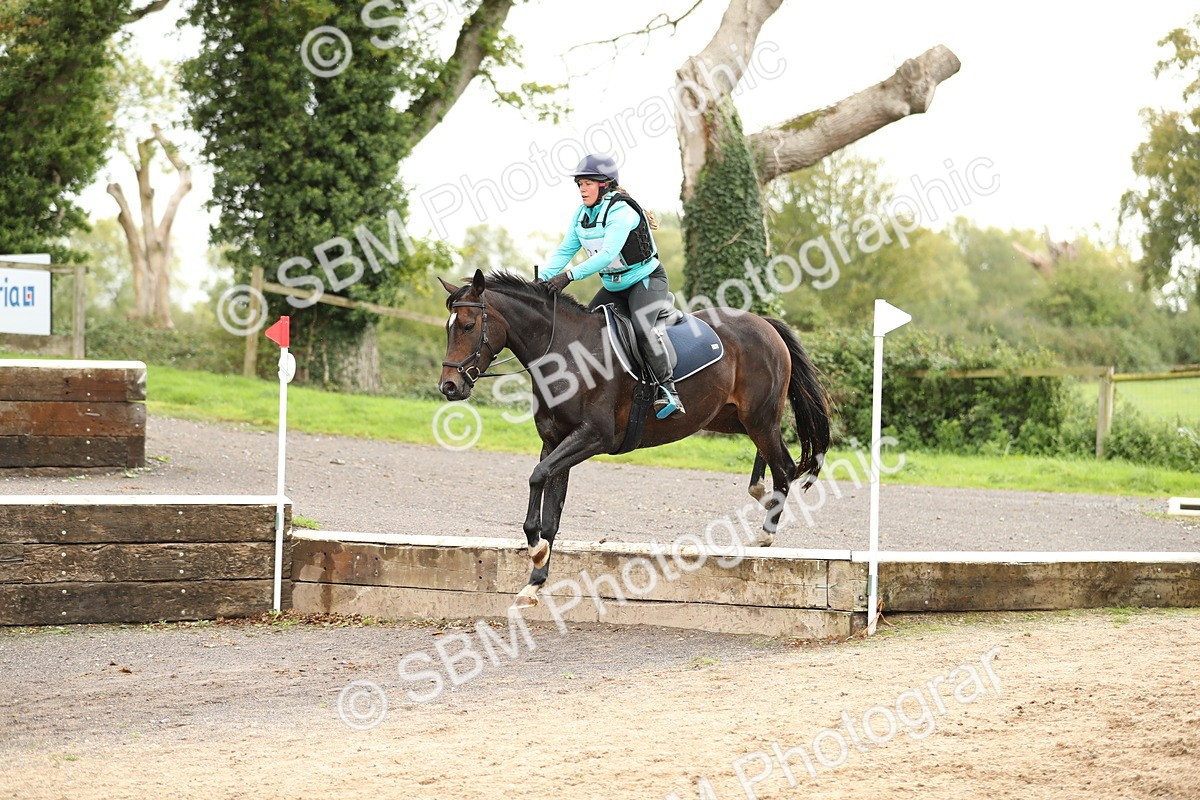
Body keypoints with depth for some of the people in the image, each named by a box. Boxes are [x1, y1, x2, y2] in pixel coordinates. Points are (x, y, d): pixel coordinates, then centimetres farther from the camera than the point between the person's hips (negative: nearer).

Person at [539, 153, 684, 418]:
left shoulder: (621, 211, -22)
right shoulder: (582, 214, 3)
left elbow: (608, 254, -33)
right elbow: (564, 251, 0)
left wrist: (570, 275, -40)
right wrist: (541, 279, -17)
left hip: (647, 279, -9)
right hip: (614, 287, 9)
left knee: (641, 327, -31)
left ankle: (667, 389, -27)